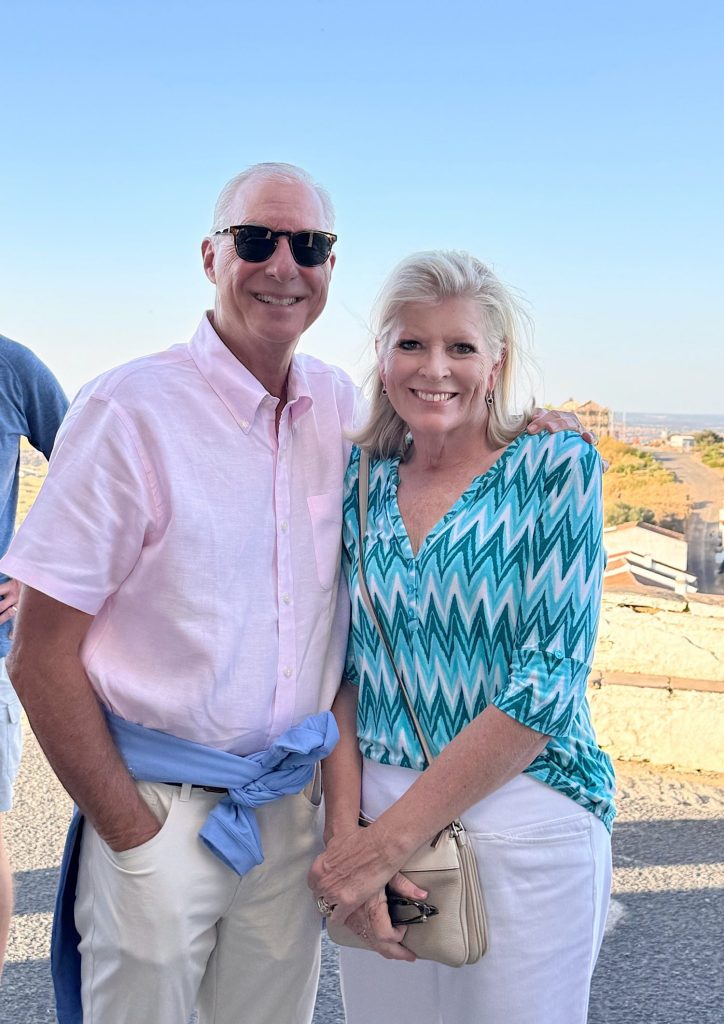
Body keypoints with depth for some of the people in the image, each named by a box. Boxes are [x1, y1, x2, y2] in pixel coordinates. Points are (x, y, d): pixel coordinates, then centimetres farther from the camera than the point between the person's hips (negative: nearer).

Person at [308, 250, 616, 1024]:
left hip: (522, 824, -3)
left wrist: (388, 840, -15)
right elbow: (340, 670, 3)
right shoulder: (360, 484, 3)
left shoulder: (558, 468, -9)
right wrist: (345, 829, -11)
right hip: (373, 809, 3)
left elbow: (550, 677, -15)